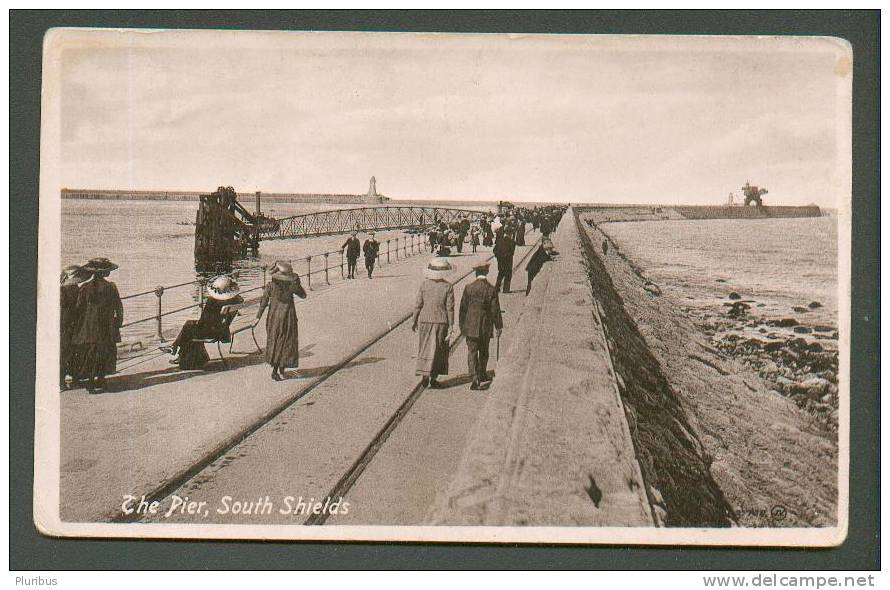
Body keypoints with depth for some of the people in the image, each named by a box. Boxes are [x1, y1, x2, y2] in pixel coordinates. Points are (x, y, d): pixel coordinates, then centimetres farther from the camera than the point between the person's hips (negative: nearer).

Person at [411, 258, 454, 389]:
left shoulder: (424, 284, -4)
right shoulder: (448, 286, -8)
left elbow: (418, 305, -1)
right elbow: (450, 308, -7)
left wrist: (414, 320, 9)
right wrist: (451, 325, -2)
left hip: (425, 320, 1)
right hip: (441, 321, -1)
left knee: (425, 348, 13)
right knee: (438, 350, 9)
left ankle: (425, 375, 4)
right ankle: (433, 378, 10)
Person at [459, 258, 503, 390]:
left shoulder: (468, 288, -8)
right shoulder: (491, 290, -10)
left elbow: (463, 308, -1)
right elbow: (495, 310, -5)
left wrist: (462, 325, 10)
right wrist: (498, 326, 5)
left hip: (471, 326, -1)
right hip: (486, 326, 1)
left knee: (472, 352, 1)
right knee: (484, 352, 18)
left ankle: (475, 378, -13)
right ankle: (482, 375, 33)